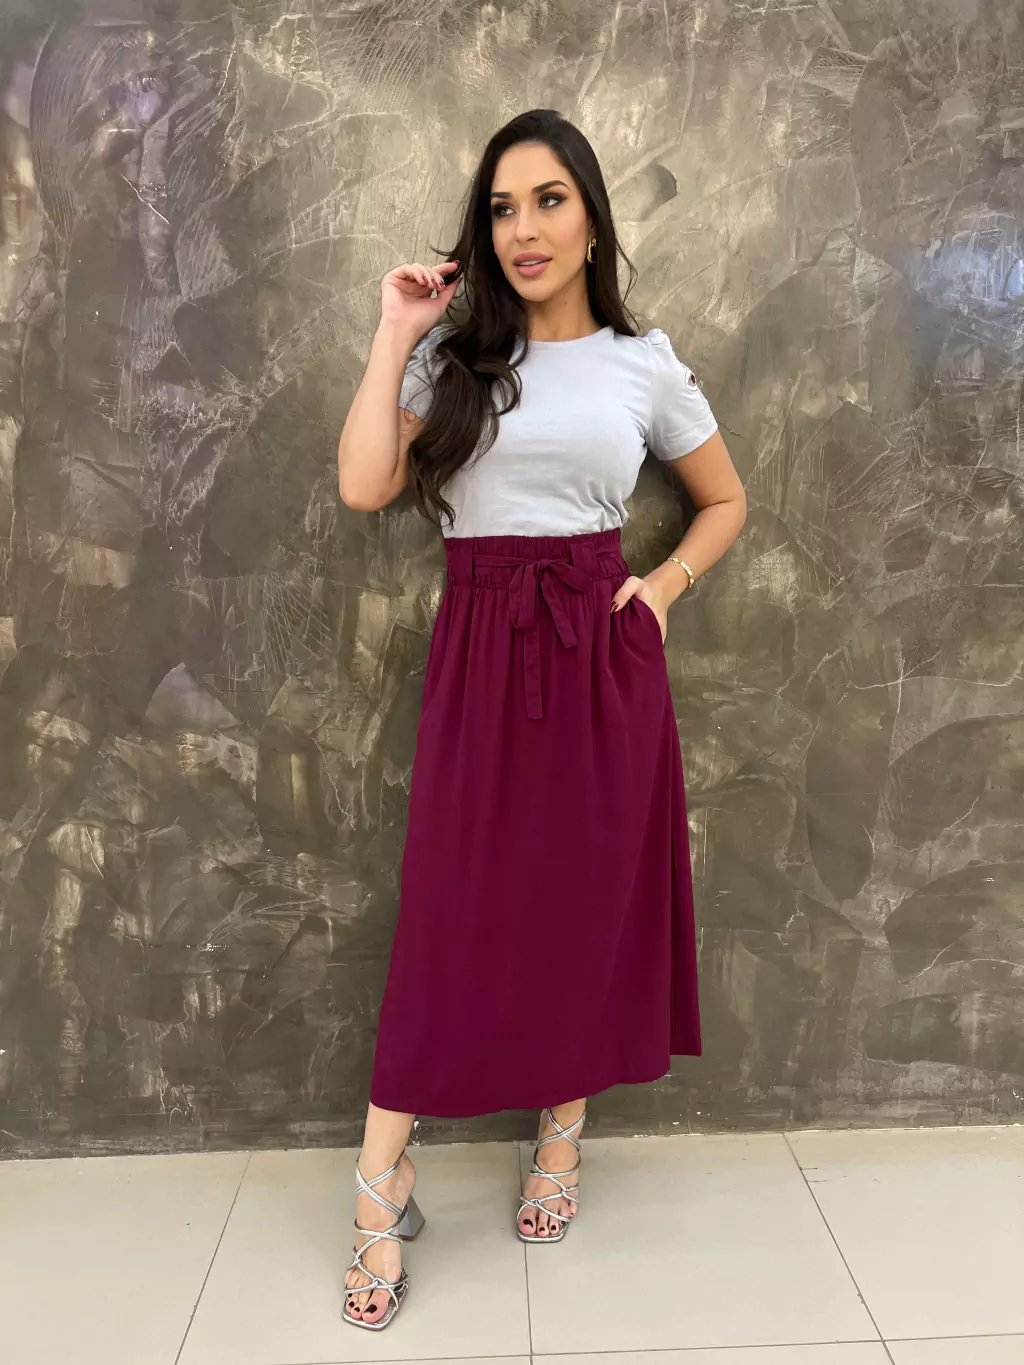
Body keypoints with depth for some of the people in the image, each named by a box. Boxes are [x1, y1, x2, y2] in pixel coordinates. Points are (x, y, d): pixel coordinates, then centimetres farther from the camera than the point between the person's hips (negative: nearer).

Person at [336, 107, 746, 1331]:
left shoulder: (643, 365, 7)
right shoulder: (452, 356, 7)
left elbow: (724, 502, 17)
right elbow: (364, 487, -7)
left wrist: (663, 586, 1)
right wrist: (396, 335, -1)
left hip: (600, 649, 1)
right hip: (478, 650, 0)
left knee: (590, 897, 8)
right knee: (451, 909, 1)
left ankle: (562, 1139, 29)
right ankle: (381, 1181, 14)